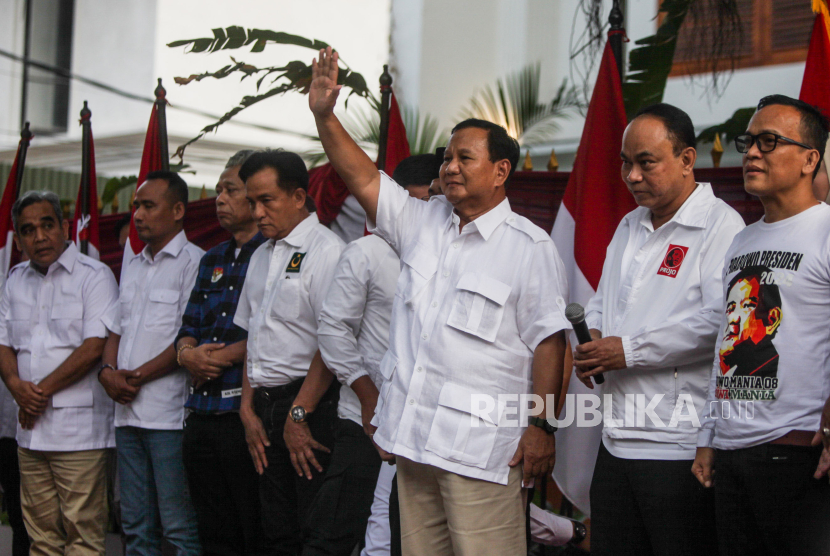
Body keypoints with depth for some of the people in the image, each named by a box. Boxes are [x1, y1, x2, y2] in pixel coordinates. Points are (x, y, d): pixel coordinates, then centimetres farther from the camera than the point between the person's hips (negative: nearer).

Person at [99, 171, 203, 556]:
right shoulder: (132, 267, 20)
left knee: (179, 525, -6)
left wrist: (139, 375, -12)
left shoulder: (193, 262, -6)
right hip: (127, 412, 8)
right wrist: (108, 372, 2)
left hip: (168, 412, -8)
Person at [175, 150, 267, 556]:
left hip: (246, 414, -8)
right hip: (203, 413, 8)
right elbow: (189, 326, 19)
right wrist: (188, 353, -2)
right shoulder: (212, 260, 21)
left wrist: (223, 357, -12)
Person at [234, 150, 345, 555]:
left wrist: (299, 414, -15)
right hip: (266, 405, 8)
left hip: (311, 404, -8)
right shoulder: (261, 256, 19)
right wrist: (248, 408, 12)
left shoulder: (326, 251, -8)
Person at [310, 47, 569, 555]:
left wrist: (541, 425, -12)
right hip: (415, 436, 7)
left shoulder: (530, 246, -4)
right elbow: (363, 178, 13)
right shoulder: (423, 223, 14)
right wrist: (324, 114, 2)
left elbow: (548, 339, -7)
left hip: (480, 445, -6)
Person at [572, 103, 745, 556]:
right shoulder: (630, 225, 17)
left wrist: (630, 350, -18)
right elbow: (601, 302, 27)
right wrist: (593, 341, 3)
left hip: (679, 449, -8)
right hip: (617, 440, 8)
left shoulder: (720, 226, -10)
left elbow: (720, 323, -22)